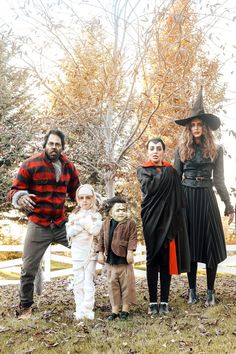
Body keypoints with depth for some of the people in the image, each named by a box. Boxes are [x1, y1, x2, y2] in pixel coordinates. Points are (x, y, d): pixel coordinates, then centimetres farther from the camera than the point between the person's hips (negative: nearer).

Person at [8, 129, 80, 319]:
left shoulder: (68, 166, 4)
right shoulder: (30, 165, -8)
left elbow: (75, 191, 13)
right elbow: (14, 191, -6)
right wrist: (20, 198, -29)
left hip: (62, 224, 4)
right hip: (38, 226, -3)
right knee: (29, 269, 4)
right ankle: (25, 306, 25)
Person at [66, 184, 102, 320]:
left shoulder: (96, 215, 2)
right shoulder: (74, 215, 8)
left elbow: (96, 230, -14)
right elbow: (70, 232, -5)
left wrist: (82, 221, -9)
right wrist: (86, 224, -12)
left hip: (91, 251, -2)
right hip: (77, 251, 2)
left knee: (89, 280, -5)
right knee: (78, 281, 4)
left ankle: (87, 309, -2)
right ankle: (80, 309, 11)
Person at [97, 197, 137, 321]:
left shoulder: (130, 223, -6)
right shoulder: (106, 223, 6)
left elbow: (132, 238, -8)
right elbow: (102, 239, 10)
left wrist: (130, 251, -16)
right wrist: (100, 253, 6)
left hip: (124, 259, -3)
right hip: (110, 260, 4)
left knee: (126, 284, 4)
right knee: (112, 284, 10)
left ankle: (125, 309, 18)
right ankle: (115, 309, 20)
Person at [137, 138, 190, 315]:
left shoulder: (171, 171, 11)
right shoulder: (143, 170, 6)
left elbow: (179, 198, 6)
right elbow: (149, 188, -15)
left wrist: (177, 222, -3)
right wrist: (164, 173, -3)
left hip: (168, 218, 2)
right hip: (151, 219, -1)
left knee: (167, 258, 2)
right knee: (153, 259, 1)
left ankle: (164, 301, 10)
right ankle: (153, 301, 8)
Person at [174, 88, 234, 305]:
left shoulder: (215, 150, 5)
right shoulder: (182, 149, 5)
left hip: (206, 198, 0)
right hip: (187, 198, 0)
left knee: (211, 244, 1)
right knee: (190, 244, 6)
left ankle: (211, 291, 13)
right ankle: (192, 290, 17)